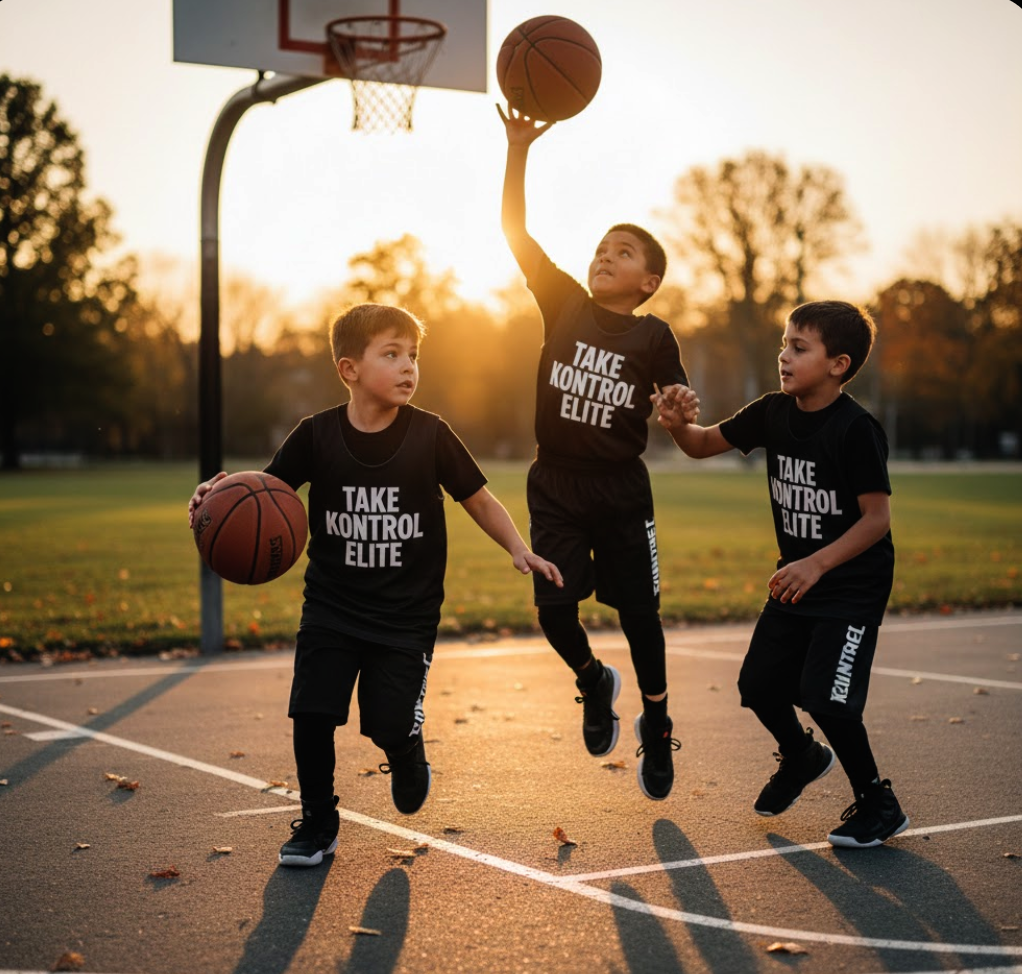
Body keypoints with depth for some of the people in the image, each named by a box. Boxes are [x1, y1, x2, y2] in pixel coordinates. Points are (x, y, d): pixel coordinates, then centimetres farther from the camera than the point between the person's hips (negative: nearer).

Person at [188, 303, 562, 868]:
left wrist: (518, 550, -8)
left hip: (407, 614, -1)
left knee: (393, 726, -4)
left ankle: (408, 768, 34)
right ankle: (318, 825, 18)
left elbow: (478, 499, 1)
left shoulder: (431, 436, -10)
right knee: (311, 716, -6)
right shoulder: (316, 435, -8)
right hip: (331, 608, 1)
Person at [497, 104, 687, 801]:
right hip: (555, 487, 2)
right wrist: (519, 149, -13)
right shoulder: (564, 304, 1)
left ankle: (657, 729, 27)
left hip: (622, 492, -1)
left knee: (640, 615, 7)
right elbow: (515, 230, -4)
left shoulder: (654, 336, -4)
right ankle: (594, 683, 27)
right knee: (554, 608, -5)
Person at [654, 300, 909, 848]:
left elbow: (877, 518, -20)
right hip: (797, 577, 7)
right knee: (759, 685, 8)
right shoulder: (773, 413, -2)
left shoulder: (856, 429, -21)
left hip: (854, 584, -7)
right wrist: (678, 424, -16)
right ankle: (801, 757, 39)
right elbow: (704, 445, 6)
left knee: (824, 695, -16)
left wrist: (817, 564, -28)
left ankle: (877, 803, 6)